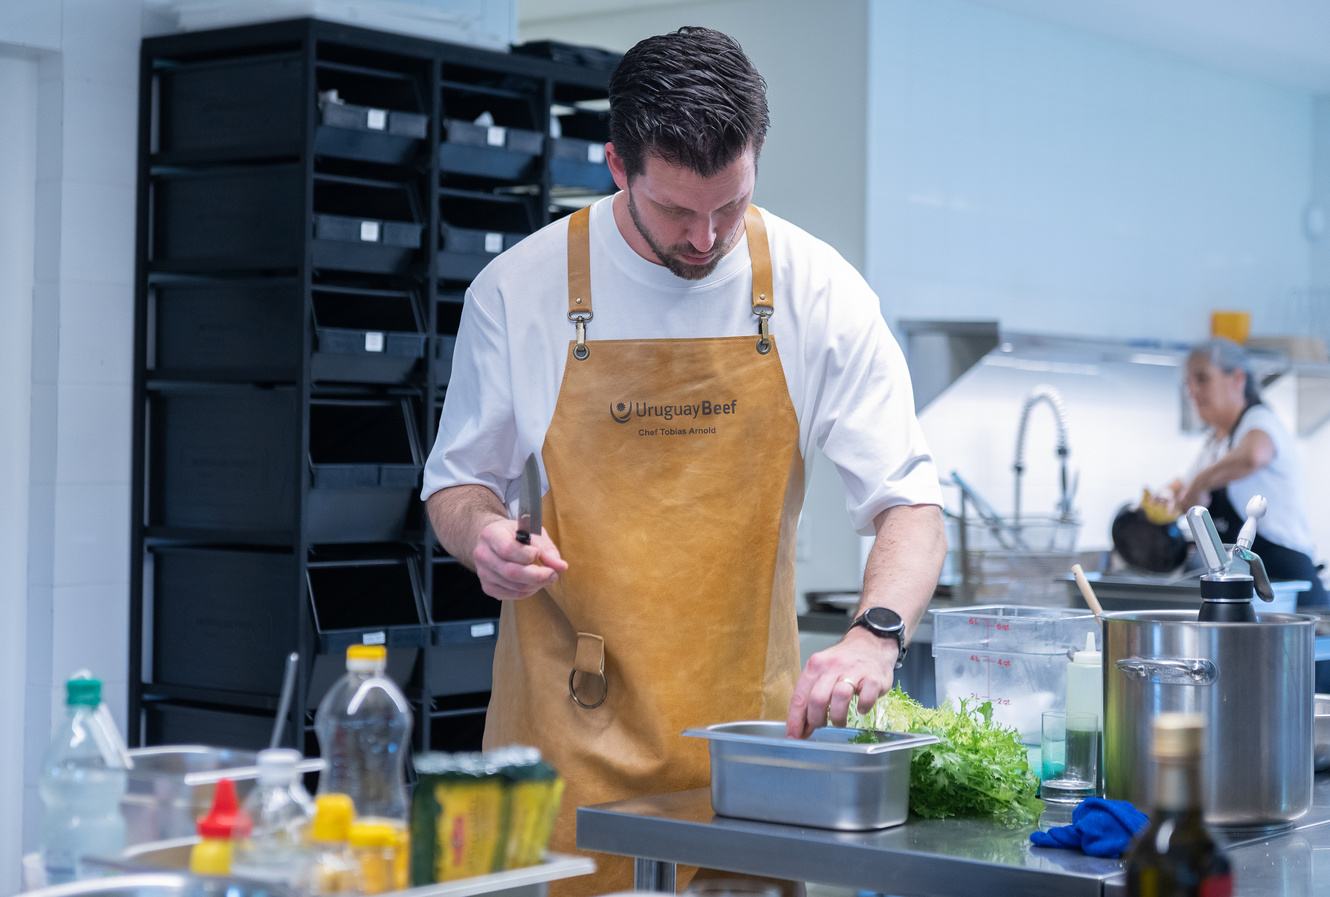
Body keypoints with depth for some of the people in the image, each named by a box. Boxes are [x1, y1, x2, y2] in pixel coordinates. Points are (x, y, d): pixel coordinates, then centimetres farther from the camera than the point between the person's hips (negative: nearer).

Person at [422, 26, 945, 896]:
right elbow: (458, 478, 9)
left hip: (745, 722, 1)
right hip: (569, 728, 0)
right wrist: (482, 534, -14)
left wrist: (876, 632, -24)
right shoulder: (518, 291, -4)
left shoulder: (816, 291, -4)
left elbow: (908, 498, -5)